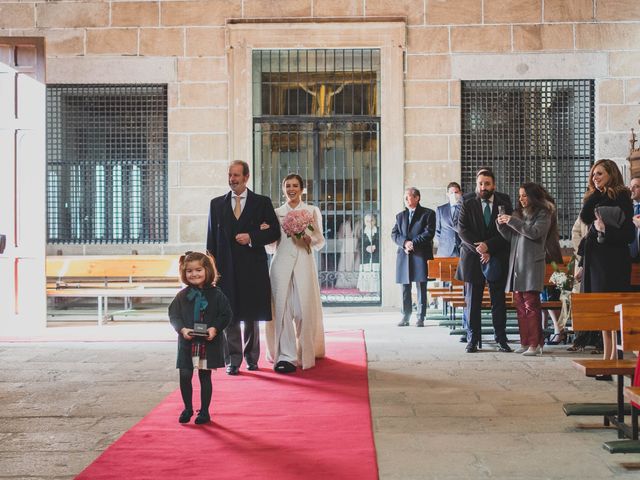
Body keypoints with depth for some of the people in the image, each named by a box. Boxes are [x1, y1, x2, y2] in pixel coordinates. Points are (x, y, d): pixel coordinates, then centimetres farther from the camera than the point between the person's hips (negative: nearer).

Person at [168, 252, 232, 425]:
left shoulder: (215, 294, -2)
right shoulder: (182, 295, 2)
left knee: (205, 377, 7)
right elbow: (173, 315, 3)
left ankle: (204, 411, 19)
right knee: (185, 376, -2)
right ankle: (187, 408, 19)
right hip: (187, 342, 2)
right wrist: (182, 329, -14)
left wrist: (215, 328, -16)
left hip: (209, 342, -1)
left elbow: (226, 315, -1)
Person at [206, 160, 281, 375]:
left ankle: (251, 357, 22)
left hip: (253, 268, -1)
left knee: (252, 315, 7)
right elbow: (211, 237, 9)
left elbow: (274, 232, 3)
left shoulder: (262, 202, 6)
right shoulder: (217, 204, 11)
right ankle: (233, 360, 5)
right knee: (229, 316, -1)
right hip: (226, 268, 1)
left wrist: (251, 237, -12)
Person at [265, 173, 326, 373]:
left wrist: (309, 240, -11)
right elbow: (272, 244, 17)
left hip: (303, 262, -1)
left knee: (304, 309, -3)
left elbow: (320, 241, 9)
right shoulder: (276, 213, 14)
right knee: (282, 308, -7)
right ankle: (285, 356, -7)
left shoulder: (312, 211, 11)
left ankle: (306, 353, 16)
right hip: (281, 262, 1)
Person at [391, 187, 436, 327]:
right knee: (405, 289, 5)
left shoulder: (428, 214, 4)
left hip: (420, 255, -4)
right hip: (404, 256, 4)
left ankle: (421, 318, 1)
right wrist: (404, 243, -10)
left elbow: (429, 233, -7)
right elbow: (394, 234, 10)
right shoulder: (400, 216, 18)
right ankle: (405, 317, 11)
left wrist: (413, 243, -13)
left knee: (421, 287, -3)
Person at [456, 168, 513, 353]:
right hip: (472, 259, 0)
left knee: (499, 301, 4)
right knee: (472, 302, 2)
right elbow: (462, 230, -4)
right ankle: (472, 341, 8)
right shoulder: (468, 204, 3)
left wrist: (488, 246, -14)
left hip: (498, 259, 0)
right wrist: (479, 249, -14)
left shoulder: (504, 204, 3)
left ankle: (501, 339, 10)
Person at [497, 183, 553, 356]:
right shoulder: (518, 213, 17)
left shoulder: (543, 214, 0)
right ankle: (525, 342, 10)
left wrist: (512, 221, -16)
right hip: (516, 264, 6)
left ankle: (535, 344, -6)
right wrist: (501, 224, -3)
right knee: (520, 305, 6)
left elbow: (534, 232, -16)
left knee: (531, 305, -8)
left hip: (531, 264, -6)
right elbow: (510, 237, 15)